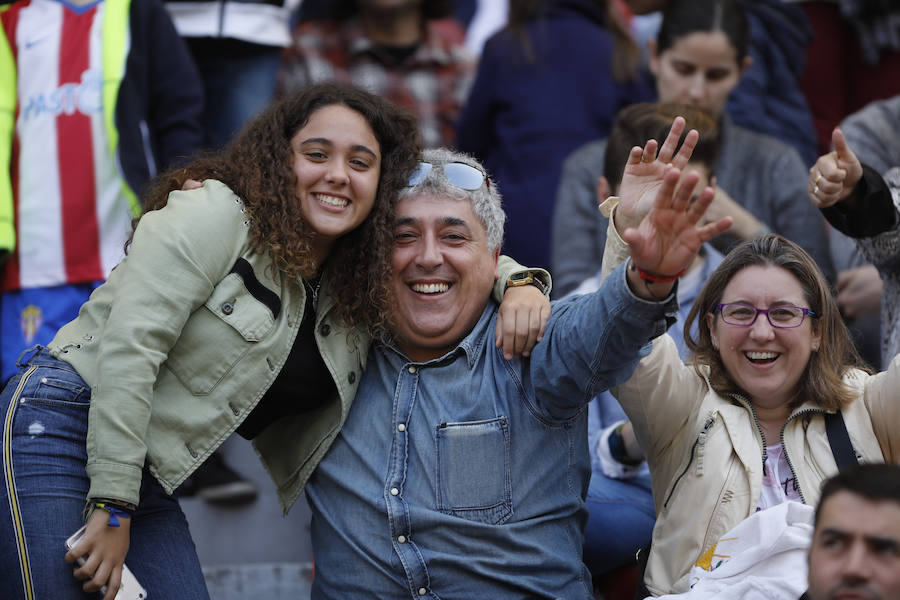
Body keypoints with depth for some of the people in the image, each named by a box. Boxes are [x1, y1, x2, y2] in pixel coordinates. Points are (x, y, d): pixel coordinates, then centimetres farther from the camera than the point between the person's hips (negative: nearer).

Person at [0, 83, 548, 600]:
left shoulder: (363, 285, 8)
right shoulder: (215, 215, -13)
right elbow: (130, 344, -20)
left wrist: (519, 283, -4)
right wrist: (112, 508, -22)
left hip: (147, 480, 7)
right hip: (62, 429, -7)